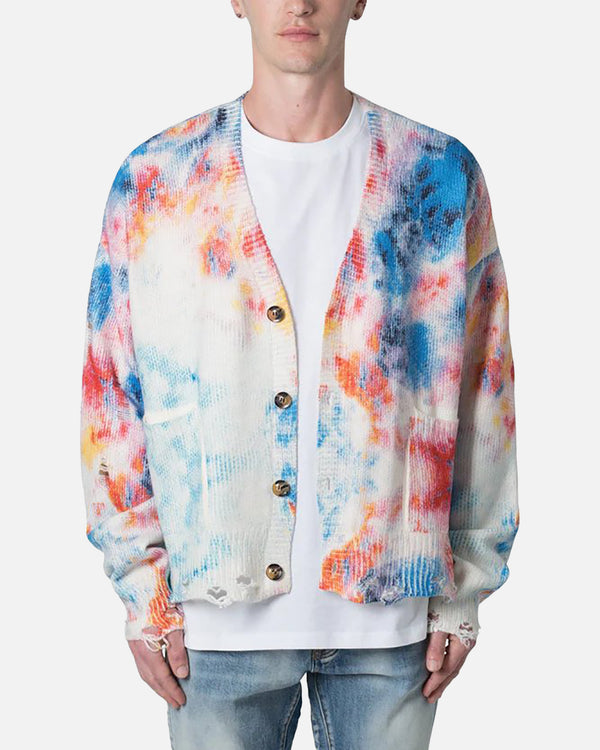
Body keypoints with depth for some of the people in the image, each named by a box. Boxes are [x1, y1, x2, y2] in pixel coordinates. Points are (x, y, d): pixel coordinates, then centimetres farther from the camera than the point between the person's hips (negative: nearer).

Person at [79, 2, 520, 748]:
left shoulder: (441, 177, 0)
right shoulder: (155, 182, -1)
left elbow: (481, 395, 3)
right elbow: (111, 397, 2)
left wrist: (463, 596, 3)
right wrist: (143, 590, 0)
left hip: (391, 608, 1)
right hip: (219, 611, 0)